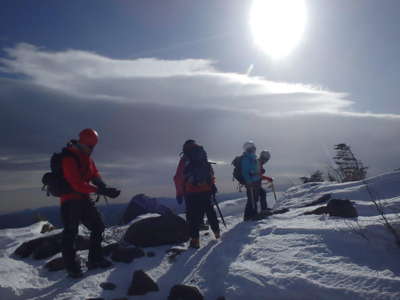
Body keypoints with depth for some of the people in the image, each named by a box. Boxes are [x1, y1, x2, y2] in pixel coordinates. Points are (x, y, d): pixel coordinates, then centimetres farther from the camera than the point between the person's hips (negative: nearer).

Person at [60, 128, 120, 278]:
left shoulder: (87, 158, 12)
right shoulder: (69, 159, -17)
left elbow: (95, 176, 5)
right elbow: (77, 184, -26)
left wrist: (106, 189, -15)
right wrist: (99, 190, -30)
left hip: (84, 198, 9)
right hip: (70, 200, -9)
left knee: (98, 226, 10)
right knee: (70, 232, -3)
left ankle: (95, 259, 22)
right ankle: (71, 266, 8)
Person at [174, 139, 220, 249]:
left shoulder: (185, 159, 1)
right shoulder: (202, 155, 9)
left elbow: (178, 178, -2)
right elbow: (211, 174, 6)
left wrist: (179, 193, 1)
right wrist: (212, 185, 13)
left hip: (191, 193, -3)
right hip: (206, 190, 4)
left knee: (193, 216, 2)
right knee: (210, 212, 20)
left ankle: (195, 239, 0)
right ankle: (217, 232, 31)